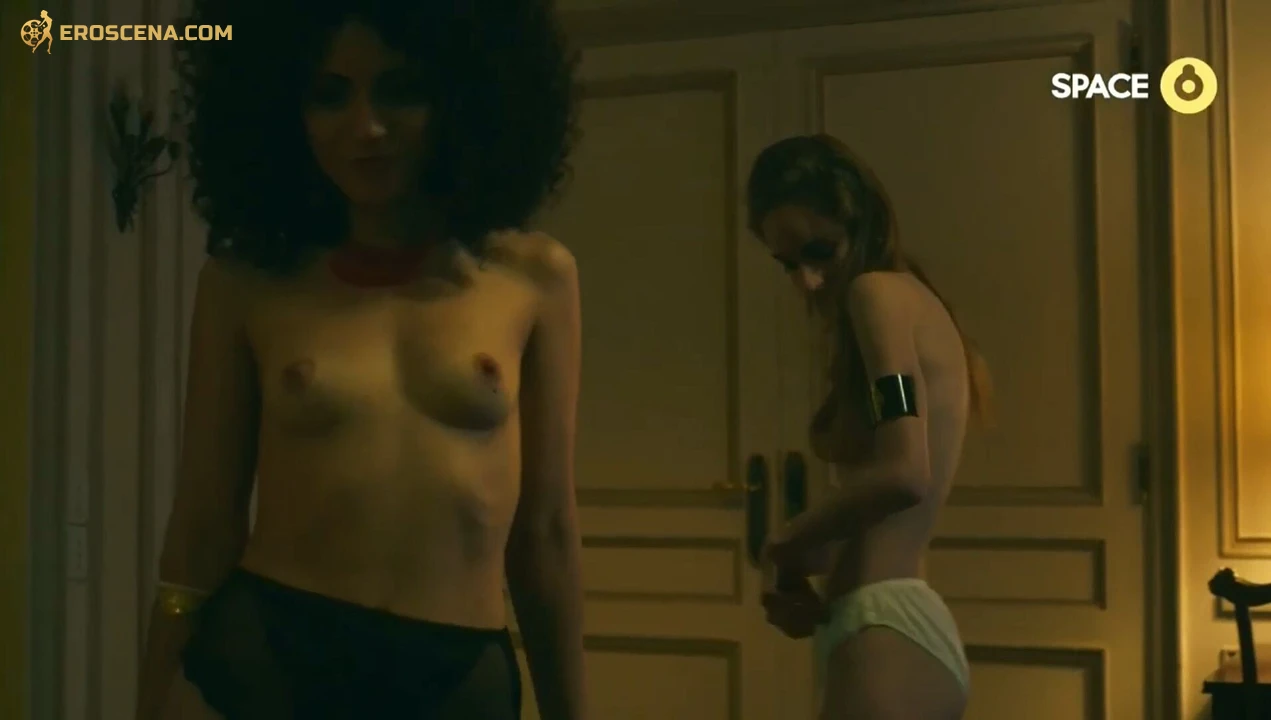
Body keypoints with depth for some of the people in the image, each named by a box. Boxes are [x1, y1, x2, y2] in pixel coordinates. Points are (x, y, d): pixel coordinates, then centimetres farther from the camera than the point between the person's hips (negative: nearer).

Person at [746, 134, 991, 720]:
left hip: (887, 636, -10)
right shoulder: (916, 303, 19)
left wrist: (787, 544, -6)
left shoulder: (878, 292, -7)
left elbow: (903, 473, -21)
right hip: (911, 630, 10)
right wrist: (800, 572, 4)